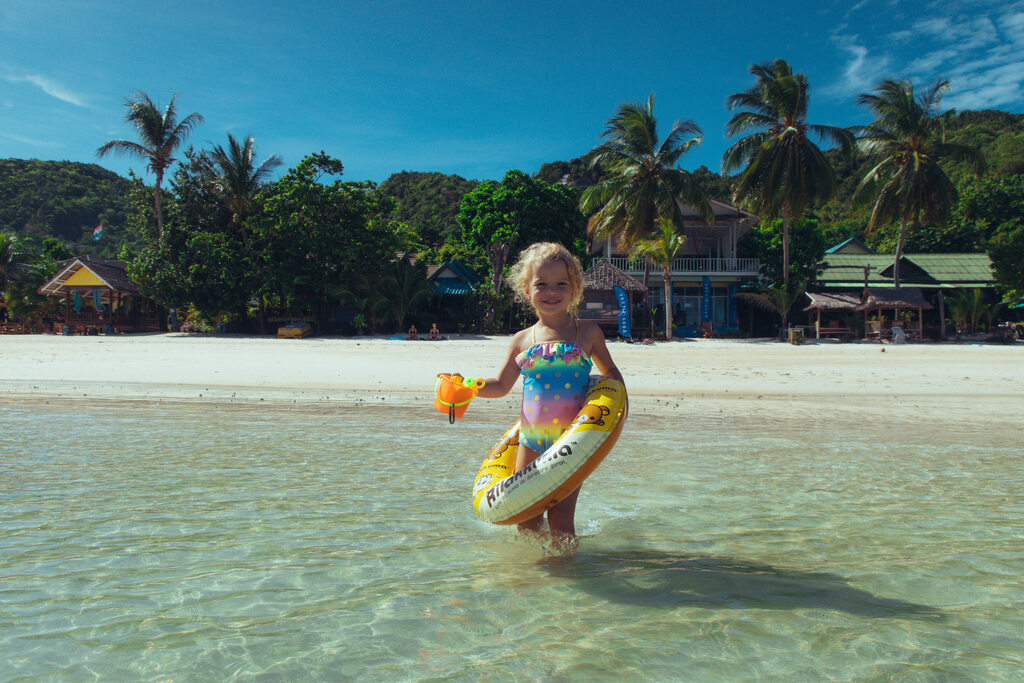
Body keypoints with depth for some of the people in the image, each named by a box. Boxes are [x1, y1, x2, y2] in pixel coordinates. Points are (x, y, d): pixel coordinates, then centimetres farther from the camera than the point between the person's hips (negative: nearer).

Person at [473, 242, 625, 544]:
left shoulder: (588, 332, 2)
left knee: (560, 521, -4)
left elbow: (611, 372, 16)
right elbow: (501, 385, 15)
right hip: (531, 444, 3)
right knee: (526, 520, 8)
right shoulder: (522, 341, 5)